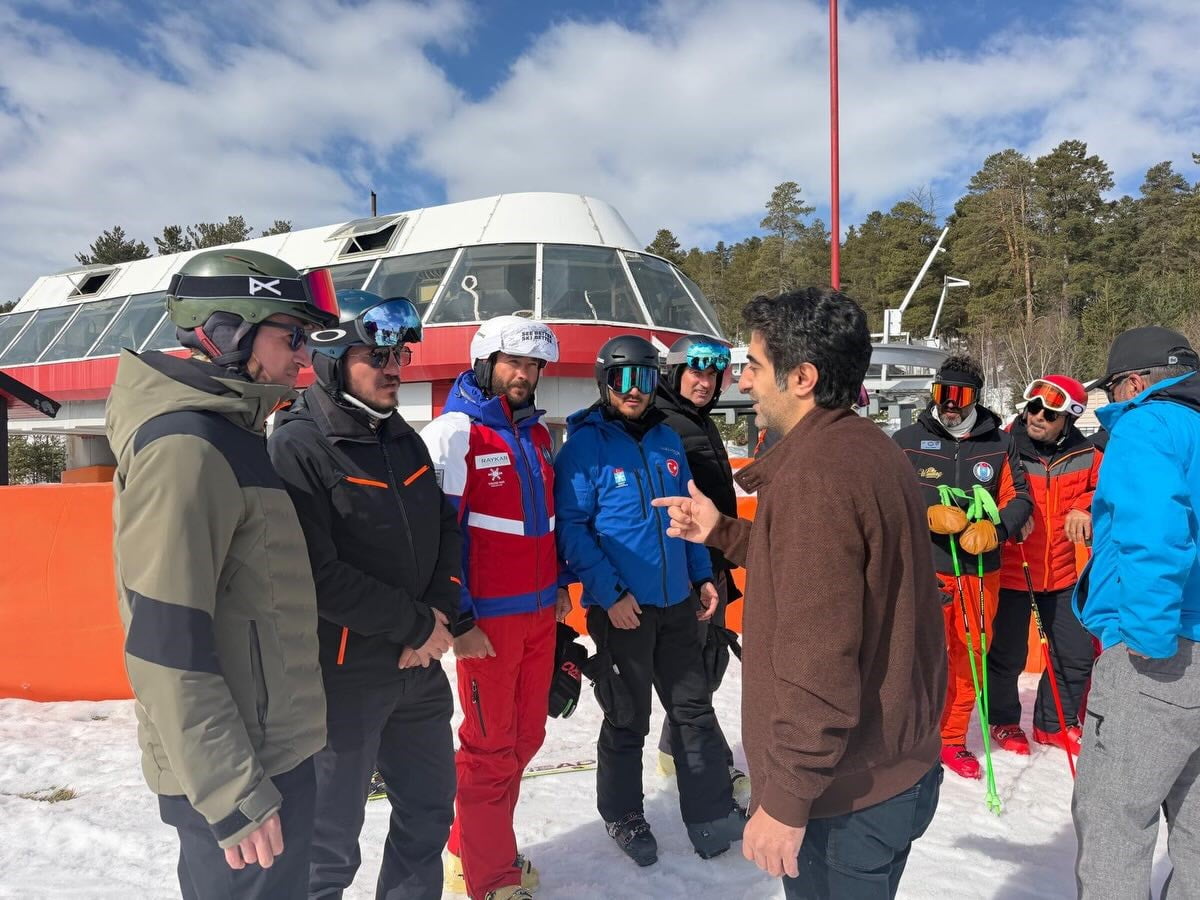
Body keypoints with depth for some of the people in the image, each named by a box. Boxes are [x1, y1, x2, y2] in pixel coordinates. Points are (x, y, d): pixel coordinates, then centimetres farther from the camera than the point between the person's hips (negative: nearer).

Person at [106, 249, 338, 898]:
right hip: (233, 775, -9)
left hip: (268, 747, 9)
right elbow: (166, 644, -25)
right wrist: (233, 794, -22)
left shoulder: (230, 435, 9)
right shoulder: (185, 447, -21)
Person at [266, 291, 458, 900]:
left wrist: (440, 612, -6)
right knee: (331, 843, 11)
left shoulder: (403, 439, 8)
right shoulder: (297, 446, -16)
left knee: (429, 809, 22)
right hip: (342, 677, -7)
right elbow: (319, 576, -22)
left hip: (419, 667, 7)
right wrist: (417, 624, -15)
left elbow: (445, 527, 11)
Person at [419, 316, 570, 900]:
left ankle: (471, 850, 34)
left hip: (540, 612, 8)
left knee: (525, 736, 15)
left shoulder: (536, 433, 12)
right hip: (488, 618, -7)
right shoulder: (453, 431, -12)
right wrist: (459, 622, -14)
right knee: (490, 748, 3)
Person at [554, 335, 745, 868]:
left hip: (676, 603, 5)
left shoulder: (668, 440, 8)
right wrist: (609, 594, -18)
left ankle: (712, 816, 27)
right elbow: (571, 528, -13)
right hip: (621, 607, -5)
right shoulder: (585, 445, -10)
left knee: (694, 708, 13)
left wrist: (702, 576, 9)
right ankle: (623, 818, 31)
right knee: (627, 720, 10)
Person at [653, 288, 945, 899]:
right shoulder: (869, 449, 6)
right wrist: (723, 533, 13)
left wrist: (786, 799, -20)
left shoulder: (814, 475, -25)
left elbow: (819, 660, -27)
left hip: (845, 795, -9)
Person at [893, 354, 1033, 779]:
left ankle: (951, 739, 29)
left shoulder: (999, 444, 5)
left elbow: (1018, 498, 6)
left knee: (969, 656, 12)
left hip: (980, 569, 3)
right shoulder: (907, 440, 0)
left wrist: (994, 529, -14)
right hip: (922, 567, -3)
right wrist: (929, 517, -17)